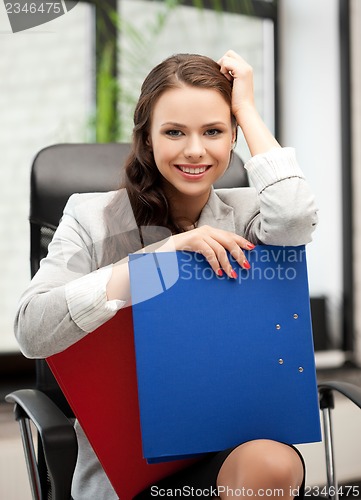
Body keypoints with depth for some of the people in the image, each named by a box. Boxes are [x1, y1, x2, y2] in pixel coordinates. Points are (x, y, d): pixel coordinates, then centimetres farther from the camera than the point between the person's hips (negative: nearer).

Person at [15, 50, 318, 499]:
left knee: (273, 463, -31)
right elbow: (31, 331, -14)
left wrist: (247, 109, -6)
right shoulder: (92, 218, 1)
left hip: (234, 445, 2)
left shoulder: (246, 213, 6)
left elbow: (295, 222, -19)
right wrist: (159, 253, -19)